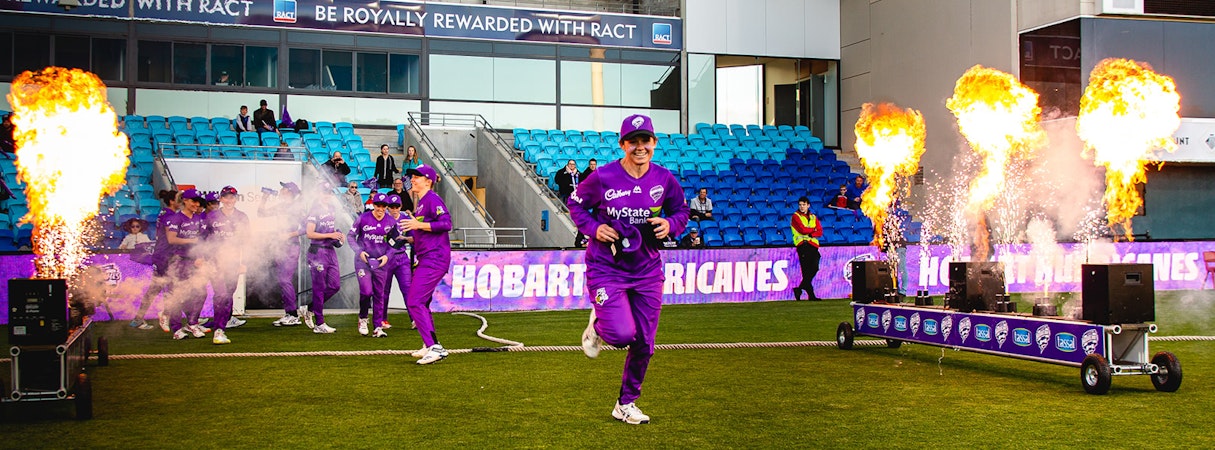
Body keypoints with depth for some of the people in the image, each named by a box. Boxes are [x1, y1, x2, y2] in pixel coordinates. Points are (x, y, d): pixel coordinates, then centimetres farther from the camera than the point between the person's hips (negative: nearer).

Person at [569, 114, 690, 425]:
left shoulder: (664, 179, -4)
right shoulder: (603, 177, -11)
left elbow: (681, 211, 12)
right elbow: (575, 202, 4)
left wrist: (670, 224, -11)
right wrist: (593, 227, -13)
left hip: (646, 271, 4)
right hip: (606, 268, -3)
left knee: (643, 344, 8)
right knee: (622, 335, -19)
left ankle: (626, 404, 29)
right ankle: (597, 326, 19)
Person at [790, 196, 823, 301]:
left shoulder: (813, 217, 20)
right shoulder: (795, 216, 5)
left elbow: (820, 232, 8)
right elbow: (802, 229, -11)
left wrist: (810, 234, -10)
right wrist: (814, 229, 4)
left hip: (813, 245, 5)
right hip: (802, 244, -5)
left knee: (814, 268, -8)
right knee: (806, 270, -12)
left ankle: (799, 289, 3)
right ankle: (811, 294, -10)